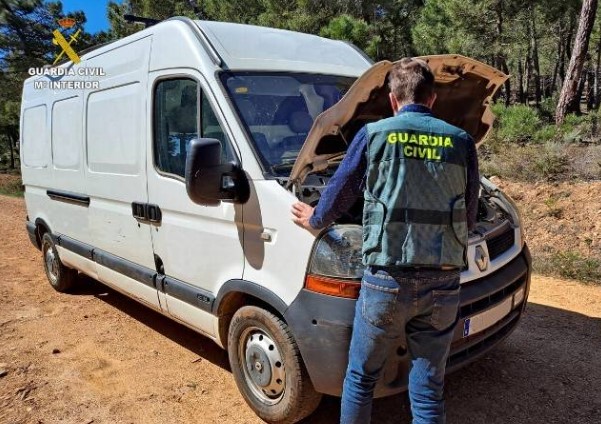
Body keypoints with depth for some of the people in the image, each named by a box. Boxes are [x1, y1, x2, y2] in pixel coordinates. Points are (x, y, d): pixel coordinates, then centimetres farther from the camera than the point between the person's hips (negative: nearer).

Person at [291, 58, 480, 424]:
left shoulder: (374, 135, -2)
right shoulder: (461, 142, 5)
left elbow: (339, 194, 8)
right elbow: (469, 218, 12)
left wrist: (315, 219, 29)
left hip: (387, 280, -2)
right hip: (443, 284, 3)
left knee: (361, 379, 18)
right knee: (428, 390, 15)